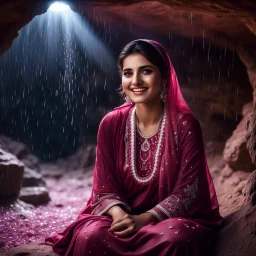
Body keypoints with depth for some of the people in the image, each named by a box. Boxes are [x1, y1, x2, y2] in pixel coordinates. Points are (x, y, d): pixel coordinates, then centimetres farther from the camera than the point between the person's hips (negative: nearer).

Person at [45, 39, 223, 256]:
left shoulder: (185, 125, -9)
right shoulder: (111, 124, -2)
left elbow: (187, 191, -11)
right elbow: (105, 188, -1)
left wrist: (145, 219, -24)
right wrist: (119, 214, -23)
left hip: (174, 218, -1)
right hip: (124, 216, 2)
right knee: (90, 236, -31)